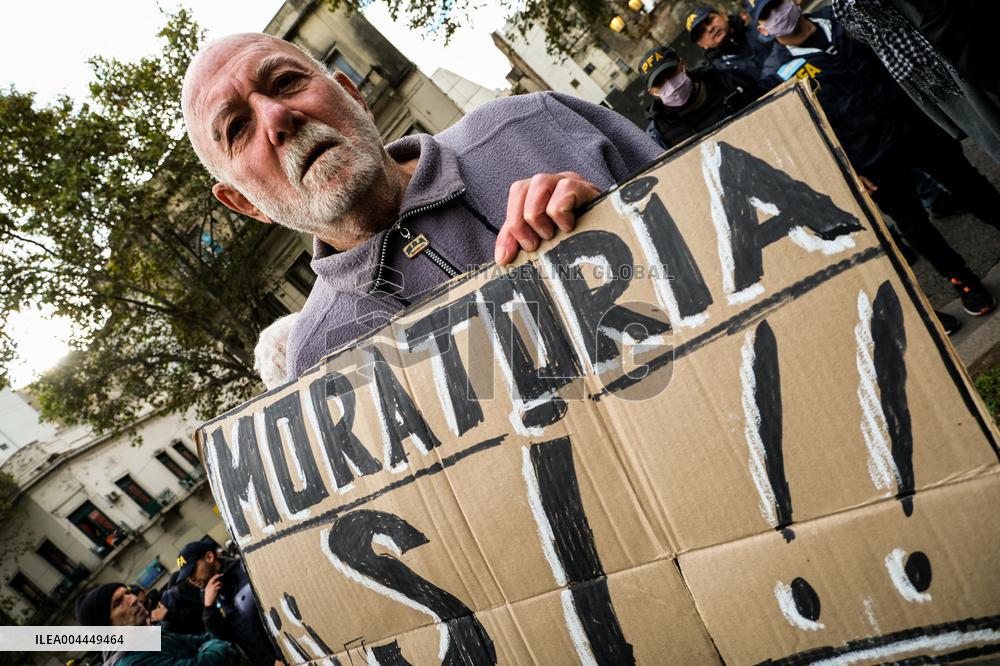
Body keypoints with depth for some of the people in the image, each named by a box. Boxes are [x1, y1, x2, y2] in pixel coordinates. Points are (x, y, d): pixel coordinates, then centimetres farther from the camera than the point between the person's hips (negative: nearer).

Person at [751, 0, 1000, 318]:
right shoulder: (777, 72, -12)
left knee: (967, 181, 15)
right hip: (871, 159, -4)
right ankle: (962, 280, 30)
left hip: (913, 121, 4)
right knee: (912, 223, 9)